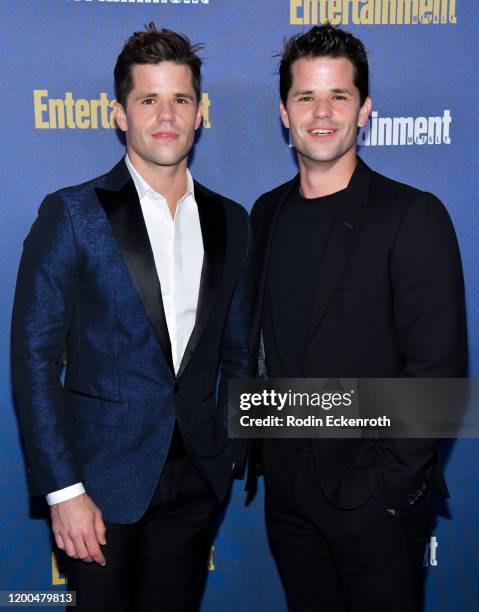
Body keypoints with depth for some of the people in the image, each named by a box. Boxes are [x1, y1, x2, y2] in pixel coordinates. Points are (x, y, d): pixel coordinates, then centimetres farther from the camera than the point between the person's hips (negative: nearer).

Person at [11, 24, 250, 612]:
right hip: (105, 477, -3)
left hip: (198, 476, 4)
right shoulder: (72, 212, -9)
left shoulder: (229, 221, 5)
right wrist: (64, 489, -14)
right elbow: (34, 357, -11)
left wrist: (232, 446, 6)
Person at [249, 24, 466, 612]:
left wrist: (385, 484, -15)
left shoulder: (414, 217, -12)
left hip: (375, 497, -5)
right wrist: (261, 441, 5)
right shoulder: (267, 213, 5)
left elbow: (438, 367, -15)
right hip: (287, 486, 5)